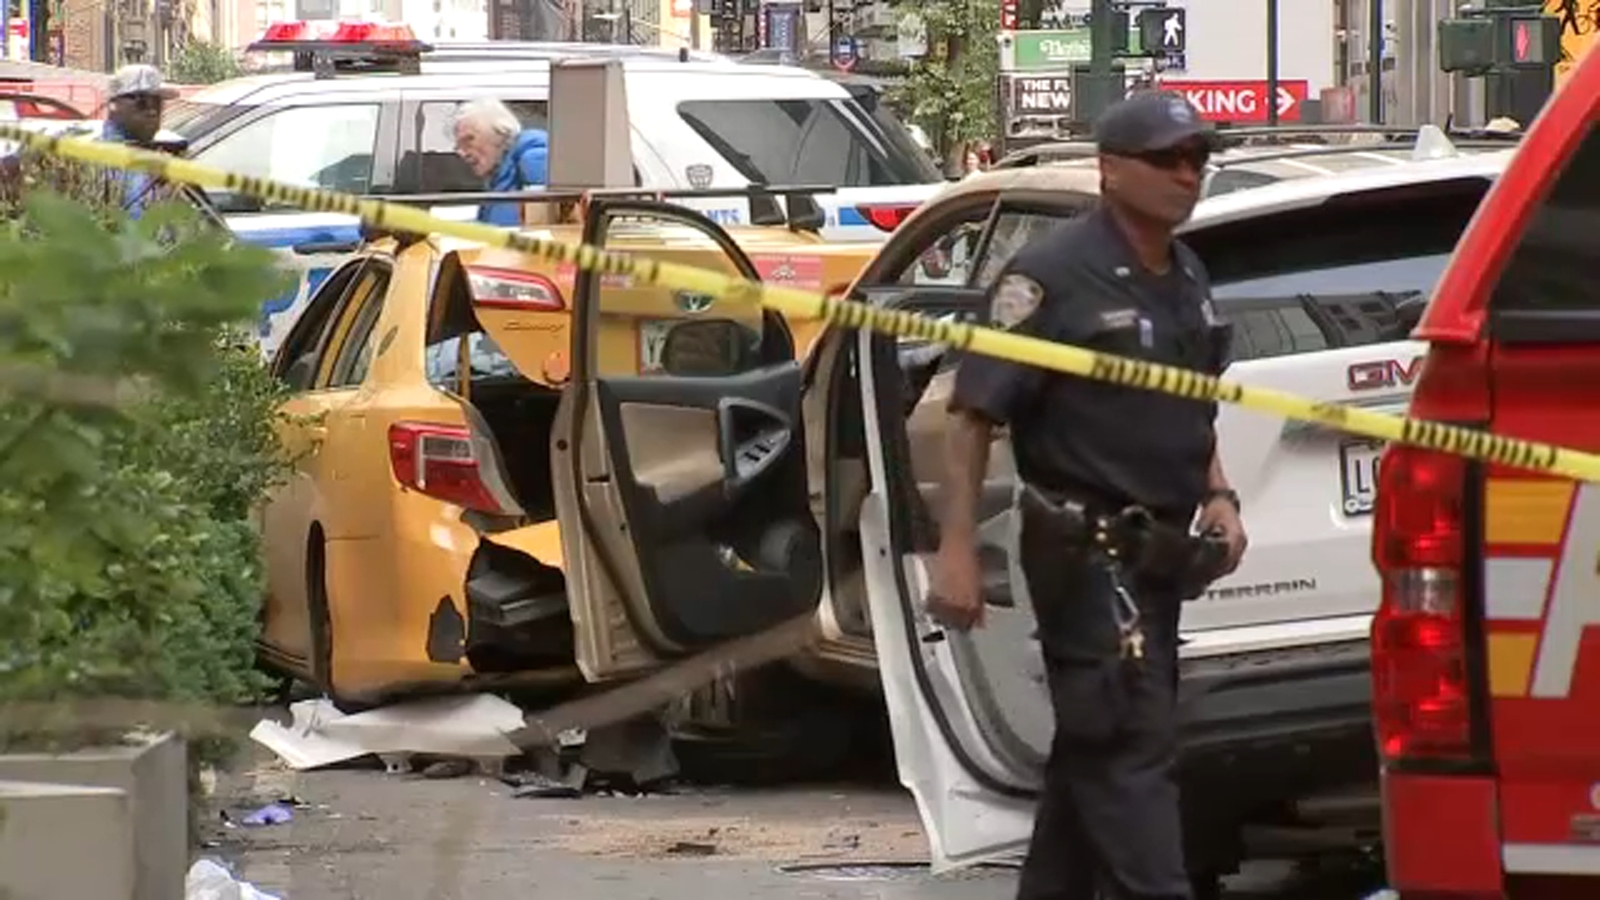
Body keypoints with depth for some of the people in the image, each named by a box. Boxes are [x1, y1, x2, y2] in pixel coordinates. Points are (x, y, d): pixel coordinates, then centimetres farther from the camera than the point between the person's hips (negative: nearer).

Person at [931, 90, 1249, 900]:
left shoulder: (1185, 279, 13)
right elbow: (974, 414, -17)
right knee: (1132, 747, -13)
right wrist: (957, 548, -23)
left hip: (1157, 552, 9)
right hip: (1087, 552, -9)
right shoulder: (1054, 276, -13)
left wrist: (1217, 496, 10)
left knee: (1095, 747, 15)